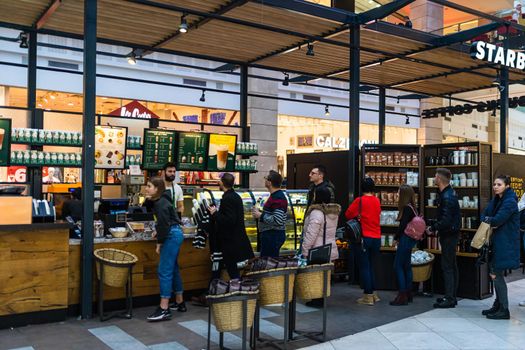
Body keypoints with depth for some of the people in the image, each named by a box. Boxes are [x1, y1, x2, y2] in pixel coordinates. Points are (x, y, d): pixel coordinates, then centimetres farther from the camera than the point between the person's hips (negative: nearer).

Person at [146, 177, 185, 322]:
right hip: (174, 235, 11)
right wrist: (158, 231, 12)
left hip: (172, 236, -11)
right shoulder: (159, 201, 13)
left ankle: (164, 310, -9)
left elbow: (164, 223, -20)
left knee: (164, 271, -10)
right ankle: (180, 303, 27)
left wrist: (159, 243, -13)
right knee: (173, 269, 17)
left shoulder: (161, 204, -17)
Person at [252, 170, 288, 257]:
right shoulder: (275, 195, 14)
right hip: (270, 234, 11)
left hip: (273, 236, -11)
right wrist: (260, 212, 11)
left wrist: (260, 216, -18)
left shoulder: (278, 198, -19)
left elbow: (277, 220, -27)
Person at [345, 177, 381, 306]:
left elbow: (348, 214, -7)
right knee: (371, 266, 17)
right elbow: (377, 214, 13)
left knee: (364, 267, 2)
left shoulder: (359, 201, -9)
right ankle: (374, 293, 23)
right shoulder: (377, 201, 5)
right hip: (376, 238, 5)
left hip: (364, 237, -5)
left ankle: (368, 296, 4)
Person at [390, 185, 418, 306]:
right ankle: (408, 294, 22)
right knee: (406, 266, 14)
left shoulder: (406, 208, -16)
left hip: (405, 239, -10)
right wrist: (399, 238, 11)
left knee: (398, 266, -6)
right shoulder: (411, 207, 12)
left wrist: (396, 238, -8)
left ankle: (402, 296, -5)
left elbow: (403, 225, -19)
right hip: (409, 239, 10)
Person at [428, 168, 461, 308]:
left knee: (447, 267, -4)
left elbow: (446, 221, -27)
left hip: (448, 235, -10)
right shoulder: (449, 193, 10)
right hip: (451, 233, 10)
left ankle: (449, 299, 1)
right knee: (452, 266, 15)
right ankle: (451, 296, 24)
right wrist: (436, 226, 11)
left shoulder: (447, 197, -22)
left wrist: (433, 228, -13)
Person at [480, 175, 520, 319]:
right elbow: (484, 215, 9)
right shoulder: (496, 200, 12)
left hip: (505, 244, -9)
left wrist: (488, 220, -4)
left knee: (497, 274, -5)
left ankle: (504, 310, 4)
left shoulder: (510, 202, -16)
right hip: (496, 241, 9)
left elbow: (498, 220, -23)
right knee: (494, 272, 13)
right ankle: (498, 305, 25)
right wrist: (490, 223, -11)